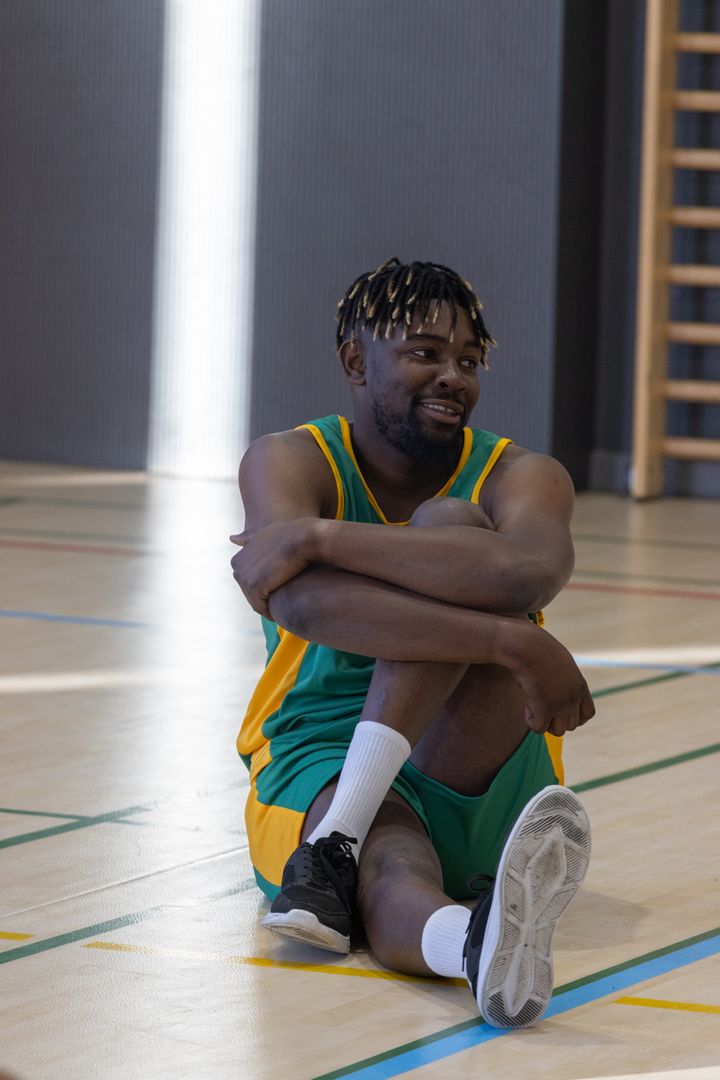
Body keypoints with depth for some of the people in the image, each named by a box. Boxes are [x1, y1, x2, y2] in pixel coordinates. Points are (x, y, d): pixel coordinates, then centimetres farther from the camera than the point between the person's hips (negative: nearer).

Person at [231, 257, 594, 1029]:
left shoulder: (517, 476, 0)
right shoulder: (290, 462, -2)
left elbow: (527, 575, -28)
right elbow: (302, 602, -26)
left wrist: (320, 538, -28)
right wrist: (514, 645, -34)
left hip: (475, 785, 1)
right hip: (321, 762, -1)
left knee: (451, 526, -22)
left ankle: (337, 841, -38)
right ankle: (475, 937, -79)